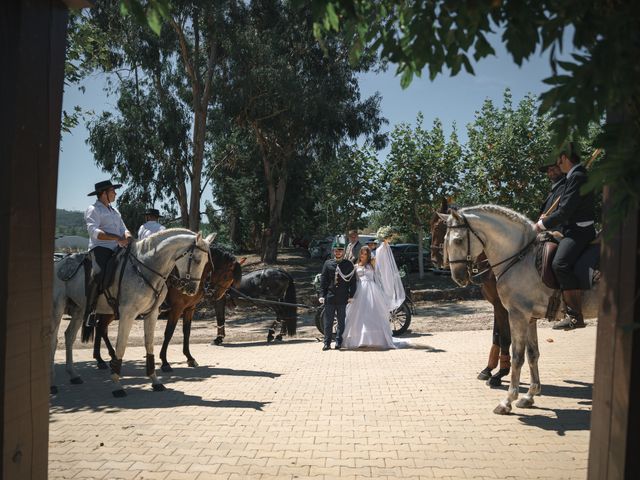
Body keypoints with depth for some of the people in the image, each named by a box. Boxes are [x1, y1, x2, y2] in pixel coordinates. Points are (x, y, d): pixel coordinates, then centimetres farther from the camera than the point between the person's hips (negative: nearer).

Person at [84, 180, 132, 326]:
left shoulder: (115, 211, 26)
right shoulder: (93, 210, 0)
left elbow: (123, 229, 21)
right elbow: (93, 231, -15)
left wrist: (127, 236, -5)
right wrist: (117, 238, -26)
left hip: (116, 249, 8)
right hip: (100, 248, -8)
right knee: (99, 273, -31)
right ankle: (90, 311, -23)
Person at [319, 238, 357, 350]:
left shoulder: (349, 264, 5)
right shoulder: (328, 263, 7)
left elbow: (352, 281, 5)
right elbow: (323, 280, 6)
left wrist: (351, 295, -2)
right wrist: (322, 295, -1)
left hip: (343, 297, 0)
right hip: (330, 296, 1)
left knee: (341, 321, 6)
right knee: (328, 321, 3)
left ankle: (339, 342, 15)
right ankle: (327, 343, 10)